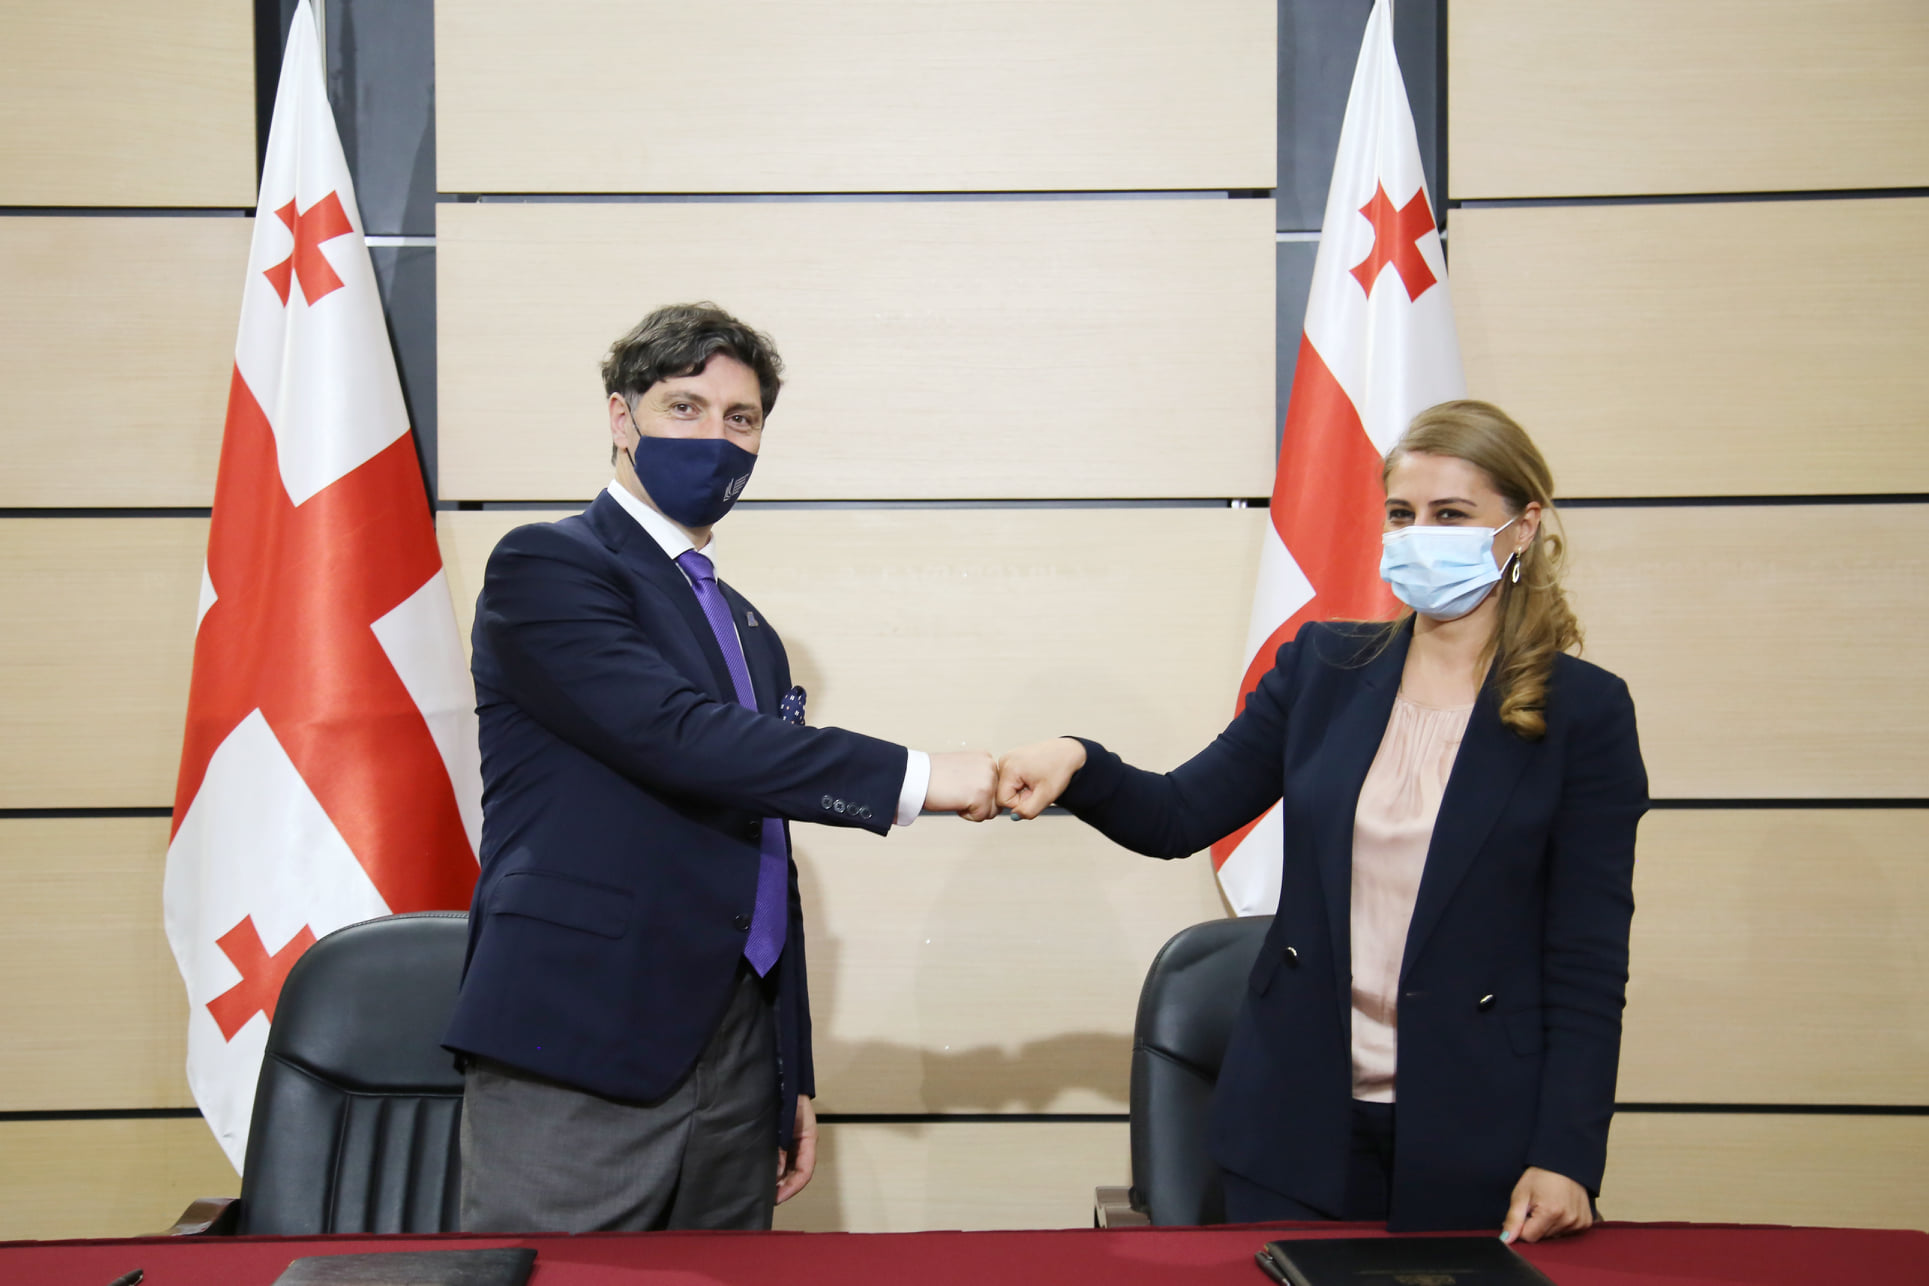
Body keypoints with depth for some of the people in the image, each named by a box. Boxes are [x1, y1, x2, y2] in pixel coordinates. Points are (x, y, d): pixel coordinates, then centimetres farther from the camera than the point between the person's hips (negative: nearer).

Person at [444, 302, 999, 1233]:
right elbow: (676, 735, -19)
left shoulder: (750, 632, 21)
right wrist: (911, 778, -16)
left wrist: (793, 1077, 20)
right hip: (578, 1064, -7)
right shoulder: (544, 567, -3)